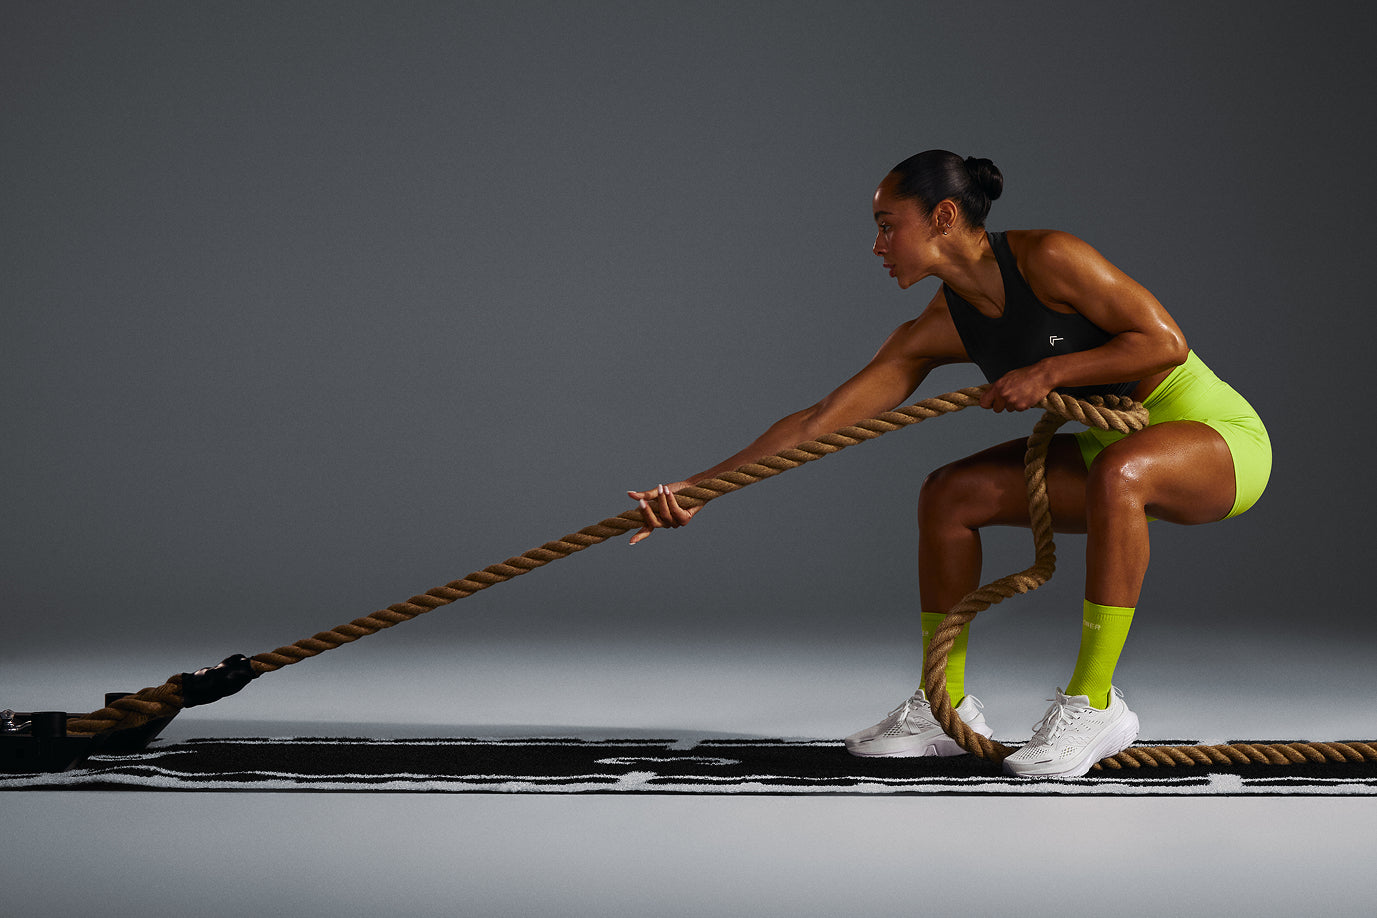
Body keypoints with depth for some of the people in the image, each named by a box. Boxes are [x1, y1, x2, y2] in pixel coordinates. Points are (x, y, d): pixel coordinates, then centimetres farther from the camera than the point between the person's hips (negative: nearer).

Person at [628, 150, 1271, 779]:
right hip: (1121, 448, 7)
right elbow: (819, 421, -6)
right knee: (948, 494, -2)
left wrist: (1048, 374, -24)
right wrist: (696, 489, -10)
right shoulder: (939, 329, -3)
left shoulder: (1047, 258, -22)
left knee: (1118, 472, -39)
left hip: (1219, 437, -7)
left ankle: (1093, 702, -27)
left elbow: (1166, 342, -22)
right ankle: (947, 705, 7)